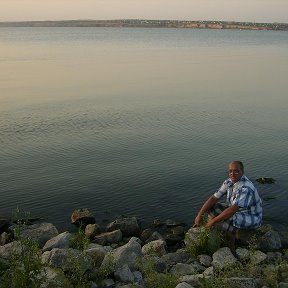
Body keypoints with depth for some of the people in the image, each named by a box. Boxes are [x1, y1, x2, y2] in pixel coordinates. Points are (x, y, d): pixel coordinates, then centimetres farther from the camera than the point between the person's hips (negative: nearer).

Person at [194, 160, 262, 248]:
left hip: (251, 218, -8)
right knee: (210, 208, -3)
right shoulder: (229, 182, -3)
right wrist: (200, 215, -12)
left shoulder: (246, 188, -29)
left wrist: (213, 221, -30)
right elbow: (214, 198, -4)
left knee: (219, 222, -32)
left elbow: (232, 210, -34)